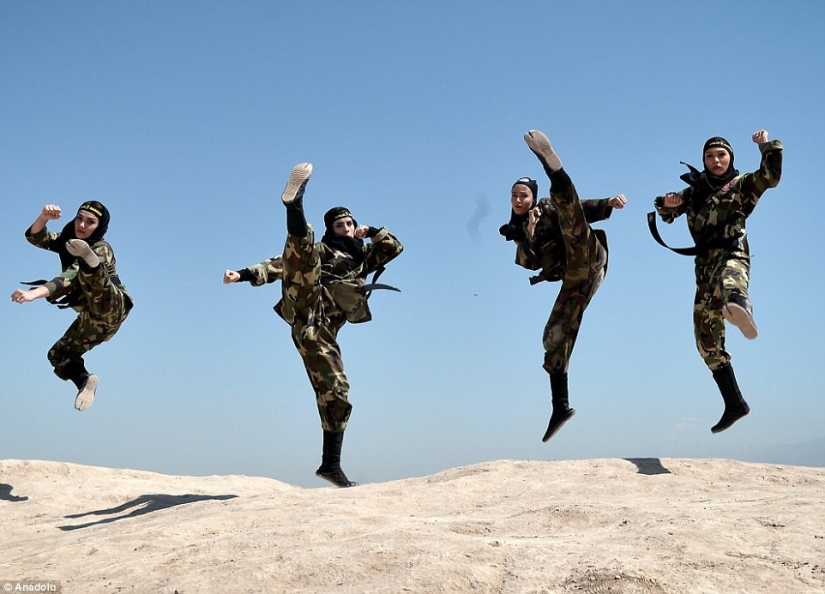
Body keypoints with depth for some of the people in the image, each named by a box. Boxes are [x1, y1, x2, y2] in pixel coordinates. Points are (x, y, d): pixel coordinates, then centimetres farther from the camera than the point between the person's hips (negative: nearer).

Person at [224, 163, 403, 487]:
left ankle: (331, 464, 5)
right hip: (306, 313, -4)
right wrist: (246, 273, -5)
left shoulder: (362, 257, 32)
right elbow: (280, 264, 9)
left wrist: (371, 231, 21)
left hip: (323, 332, 4)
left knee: (335, 393, -1)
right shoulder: (320, 250, 20)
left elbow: (395, 247, 33)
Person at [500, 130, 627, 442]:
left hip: (588, 258, -5)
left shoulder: (547, 207, 12)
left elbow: (584, 209, 0)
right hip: (574, 280, 5)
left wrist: (608, 203, -18)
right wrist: (528, 236, -11)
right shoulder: (517, 232, 21)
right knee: (555, 337, 1)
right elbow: (528, 263, 4)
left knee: (565, 204, -25)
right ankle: (561, 406, 8)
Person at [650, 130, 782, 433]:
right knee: (707, 340, 4)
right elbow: (666, 213, 24)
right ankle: (734, 404, 12)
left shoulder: (741, 185, 9)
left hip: (732, 256, -5)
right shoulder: (696, 190, 21)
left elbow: (771, 176, -7)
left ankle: (740, 307, -82)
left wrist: (768, 144, -13)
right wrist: (668, 202, 3)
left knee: (729, 280, -45)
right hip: (705, 266, 6)